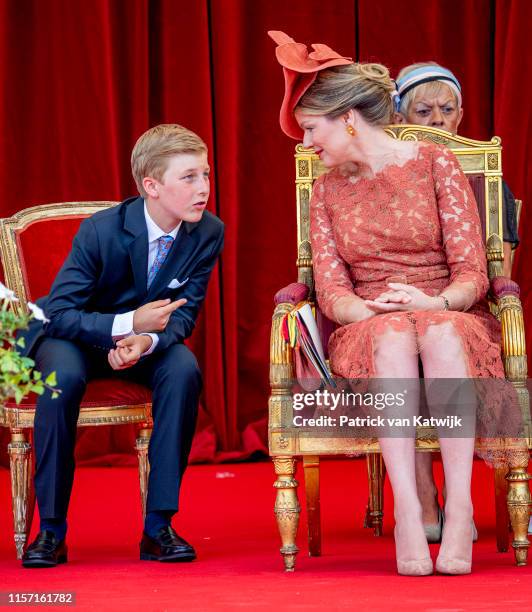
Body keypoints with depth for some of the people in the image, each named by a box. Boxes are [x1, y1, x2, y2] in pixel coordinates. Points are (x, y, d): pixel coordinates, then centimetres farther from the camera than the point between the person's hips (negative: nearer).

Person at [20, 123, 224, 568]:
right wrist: (128, 323, -37)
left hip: (146, 337, 3)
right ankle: (52, 529, -23)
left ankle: (159, 525, -24)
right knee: (63, 377, -36)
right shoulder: (100, 231, -26)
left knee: (184, 371, -30)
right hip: (75, 334, -3)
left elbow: (183, 314, -10)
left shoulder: (209, 233, -15)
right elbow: (58, 312, -23)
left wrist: (147, 341, -33)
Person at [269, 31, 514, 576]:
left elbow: (472, 275, -3)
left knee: (440, 332, -39)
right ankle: (407, 510, -47)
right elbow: (331, 290, 2)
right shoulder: (327, 190, 13)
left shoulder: (434, 164, 3)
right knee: (393, 336, -37)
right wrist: (370, 309, -20)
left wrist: (437, 302, -24)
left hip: (451, 321, -1)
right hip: (368, 331, 1)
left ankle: (460, 508, -45)